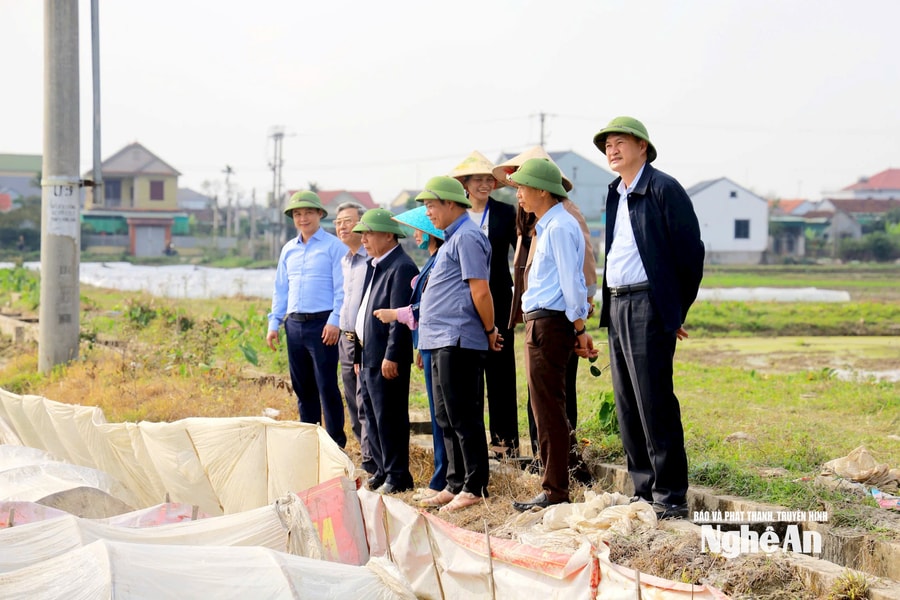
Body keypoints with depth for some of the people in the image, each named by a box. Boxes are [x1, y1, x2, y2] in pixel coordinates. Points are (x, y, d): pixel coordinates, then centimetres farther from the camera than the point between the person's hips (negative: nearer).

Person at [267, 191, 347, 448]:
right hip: (294, 324, 6)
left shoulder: (334, 247, -3)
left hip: (322, 323, -6)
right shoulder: (288, 249, 16)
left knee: (326, 386, -6)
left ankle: (336, 442, -1)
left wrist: (334, 321, -15)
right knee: (302, 387, 9)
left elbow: (342, 288, -7)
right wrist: (274, 323, 12)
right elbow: (281, 289, 19)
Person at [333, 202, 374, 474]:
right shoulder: (344, 261, 15)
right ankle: (369, 460, 19)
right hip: (346, 339, 9)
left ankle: (371, 461, -7)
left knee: (366, 403, -11)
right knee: (353, 404, 11)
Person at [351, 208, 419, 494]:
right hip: (368, 357, 10)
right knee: (372, 417, 14)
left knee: (389, 418, -5)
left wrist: (391, 356, -22)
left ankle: (398, 477, 2)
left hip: (386, 359, -10)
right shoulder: (375, 266, 17)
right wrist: (360, 355, 18)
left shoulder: (401, 267, -14)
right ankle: (383, 471, 23)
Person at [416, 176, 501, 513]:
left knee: (463, 417, -7)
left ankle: (474, 488, -3)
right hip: (442, 343, 11)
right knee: (446, 418, 14)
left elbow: (480, 290, -17)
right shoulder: (452, 239, 21)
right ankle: (455, 485, 20)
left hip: (458, 341, -11)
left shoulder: (466, 237, -12)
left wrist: (490, 331, -10)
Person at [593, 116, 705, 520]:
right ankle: (644, 491, 17)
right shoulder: (614, 195, 16)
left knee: (655, 404, -8)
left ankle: (670, 498, -3)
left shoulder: (664, 189, -8)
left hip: (648, 306, -8)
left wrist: (676, 312, -4)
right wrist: (609, 306, 12)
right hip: (617, 307, 8)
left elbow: (690, 252, -8)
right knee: (627, 407, 10)